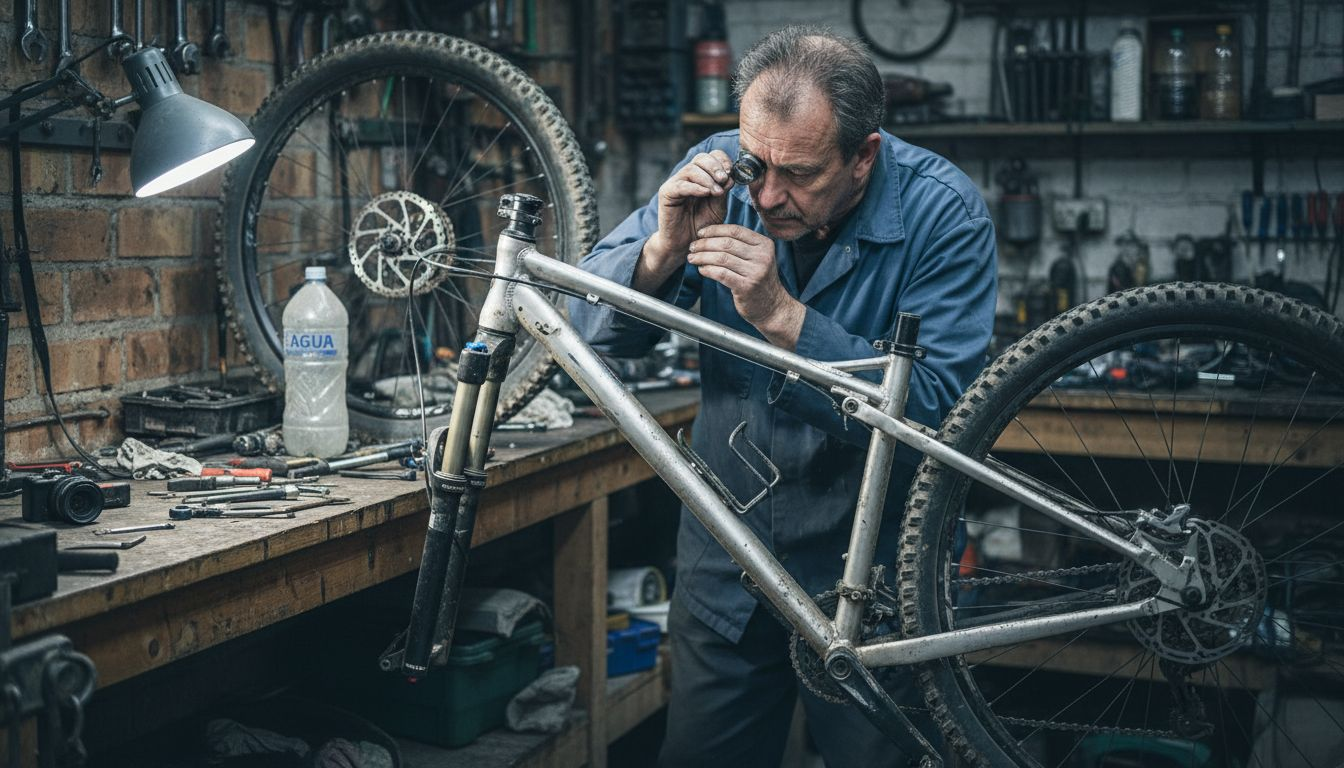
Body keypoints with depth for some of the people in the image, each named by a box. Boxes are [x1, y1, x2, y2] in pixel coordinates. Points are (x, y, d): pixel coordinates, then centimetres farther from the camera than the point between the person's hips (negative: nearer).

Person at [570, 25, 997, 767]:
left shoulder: (942, 212, -17)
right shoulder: (722, 171, -9)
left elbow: (933, 407, -26)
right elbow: (594, 328, -8)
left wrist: (782, 316, -34)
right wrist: (664, 248, -28)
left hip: (869, 567, -3)